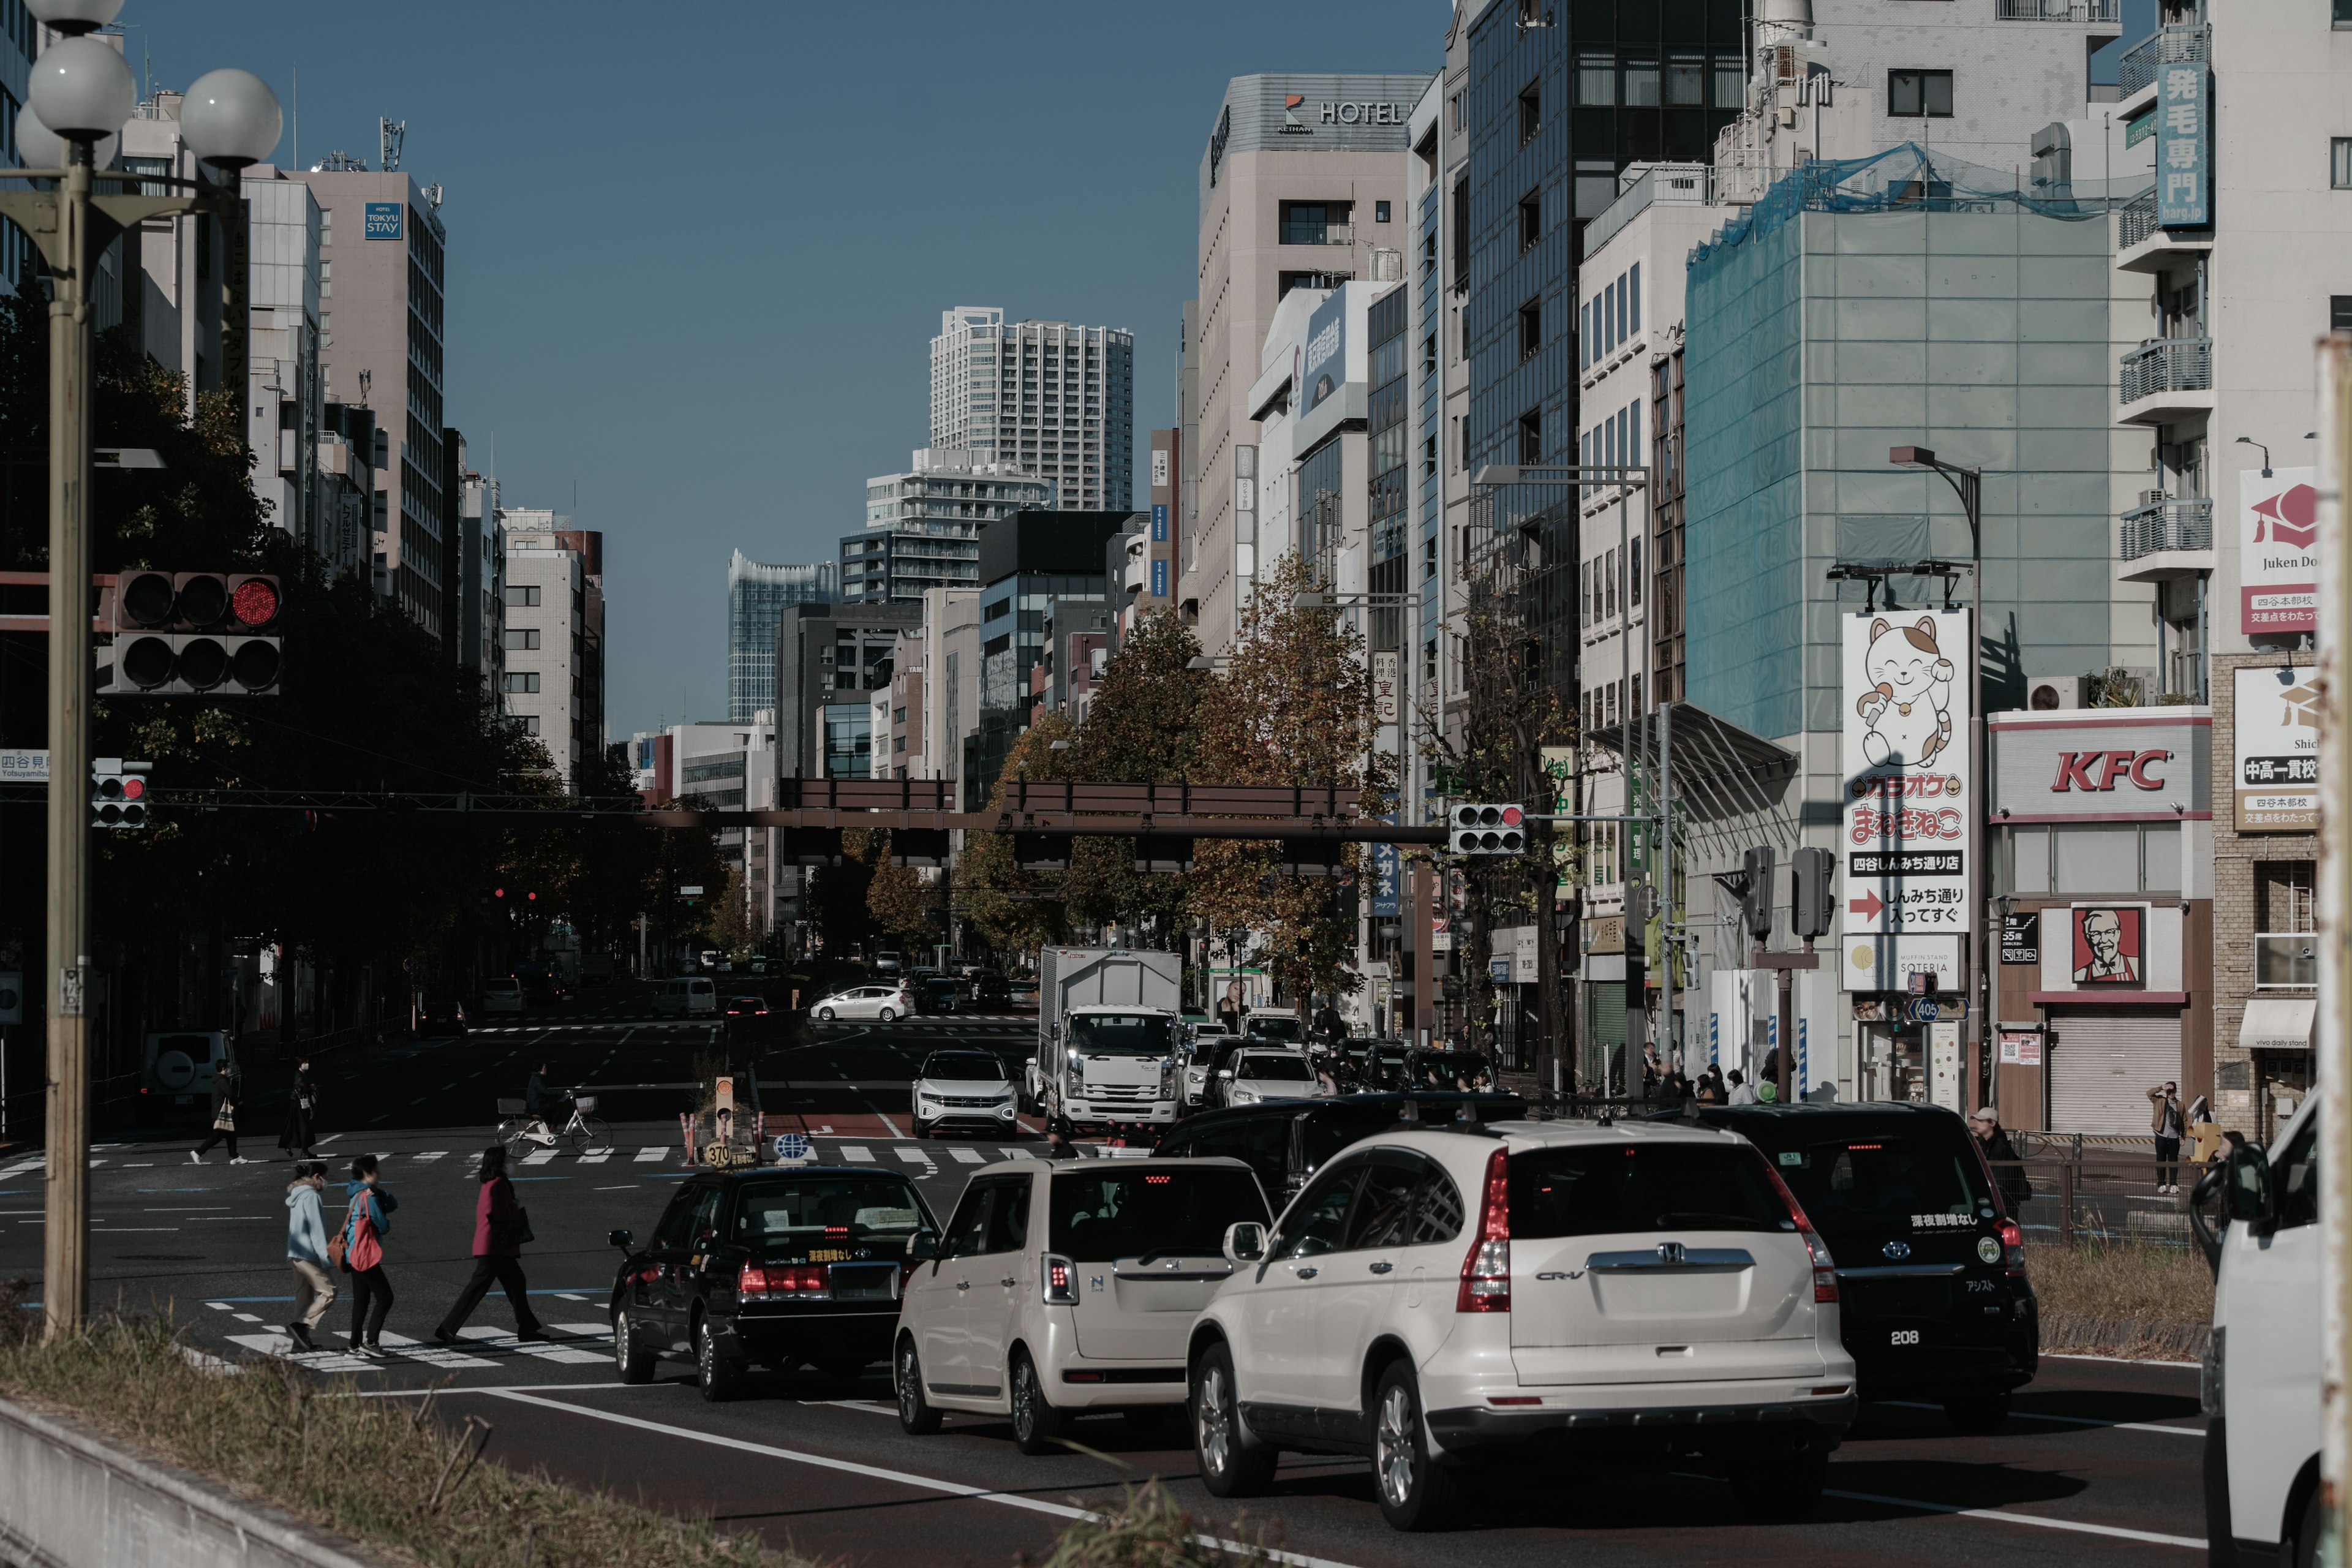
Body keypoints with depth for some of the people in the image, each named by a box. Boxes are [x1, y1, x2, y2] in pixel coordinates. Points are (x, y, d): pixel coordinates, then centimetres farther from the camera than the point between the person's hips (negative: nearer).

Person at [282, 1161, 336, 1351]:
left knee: (305, 1296, 11)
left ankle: (302, 1337, 7)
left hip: (295, 1255, 10)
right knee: (328, 1292, -8)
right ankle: (300, 1325, -17)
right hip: (309, 1254, -10)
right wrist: (325, 1257, -17)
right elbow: (316, 1230, -16)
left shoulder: (296, 1197, 18)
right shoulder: (310, 1196, -11)